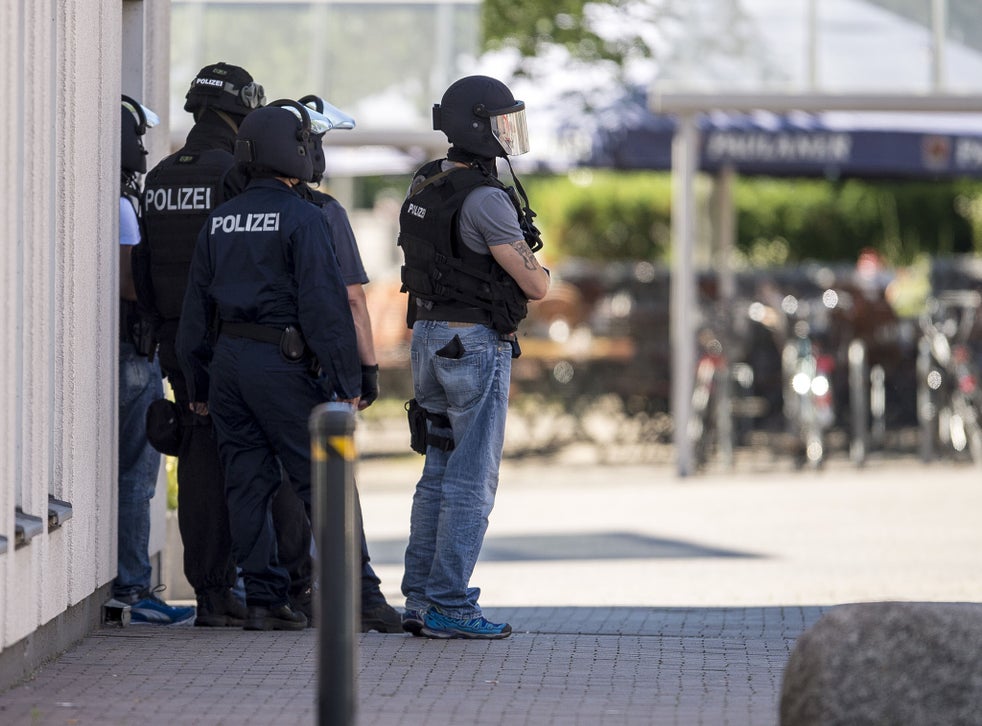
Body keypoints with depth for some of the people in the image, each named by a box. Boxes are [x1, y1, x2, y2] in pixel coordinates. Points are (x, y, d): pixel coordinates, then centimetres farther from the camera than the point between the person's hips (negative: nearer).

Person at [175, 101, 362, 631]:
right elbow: (324, 303, -15)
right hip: (283, 364, -6)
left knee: (247, 482, 7)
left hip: (228, 361, 6)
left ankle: (262, 597, 5)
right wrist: (346, 379, -13)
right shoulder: (301, 218, -10)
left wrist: (197, 382, 21)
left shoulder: (219, 221, 11)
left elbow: (195, 306, 15)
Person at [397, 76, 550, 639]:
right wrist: (539, 273, 6)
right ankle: (450, 607, -4)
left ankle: (421, 600, 14)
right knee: (472, 481, -4)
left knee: (440, 475, 13)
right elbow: (535, 285, -16)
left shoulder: (425, 190, 11)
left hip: (429, 338, 9)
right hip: (476, 345, -9)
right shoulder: (485, 200, -18)